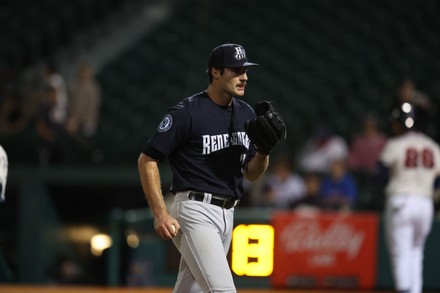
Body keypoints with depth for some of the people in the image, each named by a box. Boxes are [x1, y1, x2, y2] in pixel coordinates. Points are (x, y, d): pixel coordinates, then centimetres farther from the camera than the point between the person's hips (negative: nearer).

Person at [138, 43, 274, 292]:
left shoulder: (246, 114, 11)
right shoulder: (187, 112, -11)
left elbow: (252, 174, 15)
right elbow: (147, 160, -8)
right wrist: (161, 214, -15)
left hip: (227, 215, 8)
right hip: (195, 213, -8)